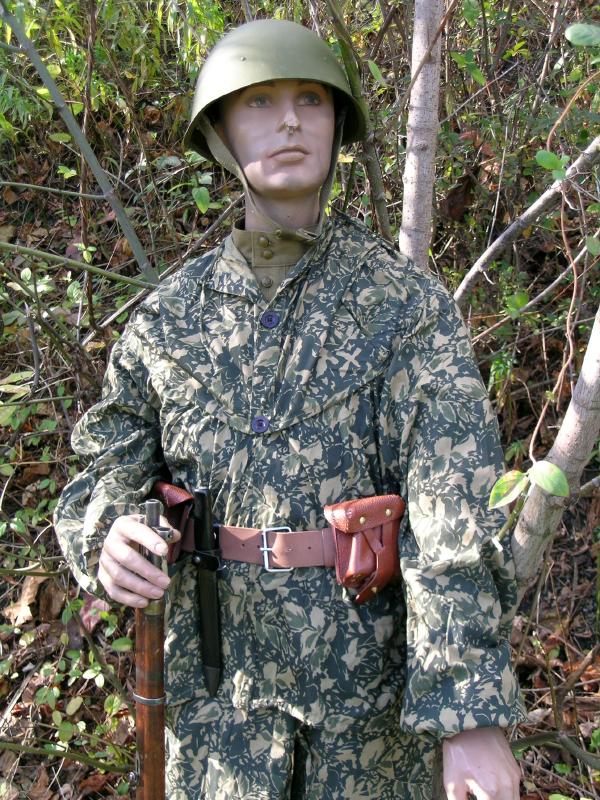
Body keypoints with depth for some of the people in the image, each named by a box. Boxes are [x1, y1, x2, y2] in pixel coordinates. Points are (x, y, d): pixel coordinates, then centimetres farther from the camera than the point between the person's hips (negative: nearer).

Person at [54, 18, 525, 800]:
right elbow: (106, 466, 8)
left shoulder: (408, 303, -9)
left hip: (374, 673, -2)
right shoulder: (170, 315, 0)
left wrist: (471, 713, -22)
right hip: (219, 674, 2)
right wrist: (105, 537, -15)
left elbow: (453, 517, -16)